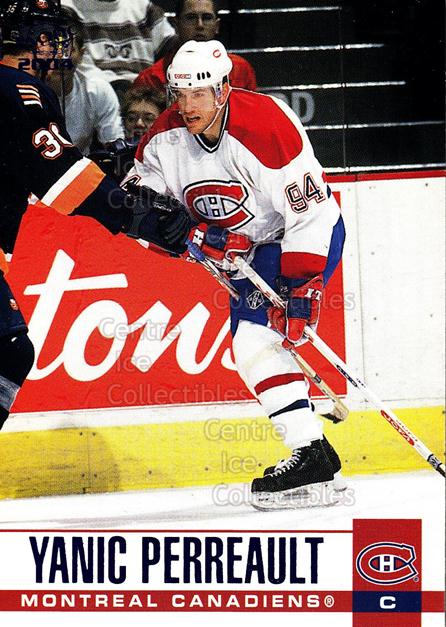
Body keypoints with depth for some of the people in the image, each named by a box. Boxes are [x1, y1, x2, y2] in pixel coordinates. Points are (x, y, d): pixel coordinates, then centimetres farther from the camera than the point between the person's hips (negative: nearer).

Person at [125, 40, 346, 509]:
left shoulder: (265, 127, -29)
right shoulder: (166, 136, -10)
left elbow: (308, 215, -27)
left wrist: (301, 289, -30)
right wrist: (190, 234, -20)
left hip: (312, 237, -8)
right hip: (251, 249, 8)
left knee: (259, 334, -22)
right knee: (251, 350, 5)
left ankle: (312, 454, -21)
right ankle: (318, 469, 9)